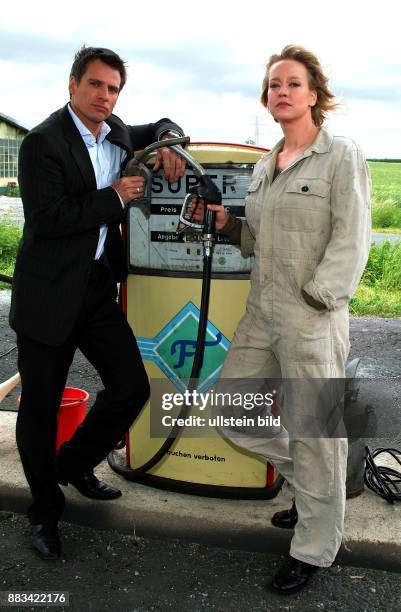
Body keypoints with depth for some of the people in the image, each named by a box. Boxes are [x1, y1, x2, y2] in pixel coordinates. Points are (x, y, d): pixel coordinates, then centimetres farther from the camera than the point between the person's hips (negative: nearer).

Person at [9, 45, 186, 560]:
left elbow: (164, 125, 27)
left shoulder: (118, 134, 10)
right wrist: (115, 196, -13)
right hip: (50, 295, -6)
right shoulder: (43, 142, -12)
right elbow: (48, 218, -20)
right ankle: (45, 511, 27)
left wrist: (168, 143, 3)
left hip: (98, 288, 7)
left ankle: (73, 464, 32)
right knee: (40, 406, 6)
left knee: (132, 387, 6)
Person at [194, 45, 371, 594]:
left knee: (315, 436, 3)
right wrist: (226, 224, 5)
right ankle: (312, 485, 35)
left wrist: (314, 302, -19)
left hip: (312, 321, -7)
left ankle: (314, 550, 24)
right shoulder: (263, 168, 16)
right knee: (232, 413, 13)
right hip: (260, 313, 8)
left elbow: (350, 241, -11)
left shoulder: (342, 157, -5)